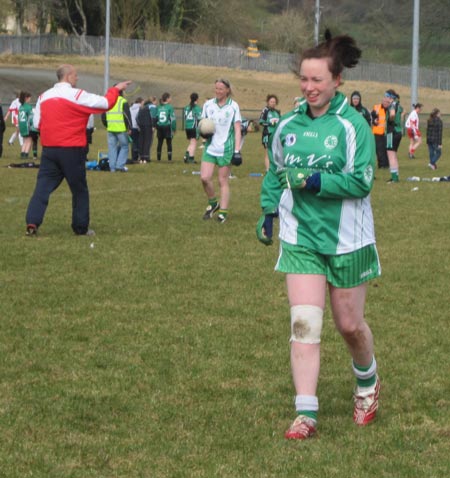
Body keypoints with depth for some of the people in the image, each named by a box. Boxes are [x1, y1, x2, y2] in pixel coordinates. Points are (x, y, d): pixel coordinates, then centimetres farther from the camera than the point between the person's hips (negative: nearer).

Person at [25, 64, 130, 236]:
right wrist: (116, 89, 11)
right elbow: (106, 103, -6)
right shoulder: (77, 95, -8)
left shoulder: (44, 96, 7)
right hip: (72, 150, -4)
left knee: (43, 187, 3)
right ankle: (81, 228, 14)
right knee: (79, 190, 9)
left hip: (48, 149, 4)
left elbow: (37, 123, 8)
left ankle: (32, 223, -11)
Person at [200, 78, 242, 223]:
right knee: (204, 177, -9)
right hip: (210, 147, 3)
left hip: (226, 149, -3)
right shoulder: (208, 104, 6)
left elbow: (237, 129, -2)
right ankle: (213, 203, 15)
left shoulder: (233, 106, -2)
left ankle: (223, 212, 8)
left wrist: (237, 150, -10)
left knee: (223, 181, 1)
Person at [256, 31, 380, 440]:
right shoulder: (289, 126, 4)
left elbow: (362, 181, -16)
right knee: (304, 324, -8)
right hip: (301, 238, 3)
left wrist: (316, 181, -24)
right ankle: (306, 413, -7)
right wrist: (268, 211, 9)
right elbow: (275, 173, 18)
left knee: (349, 324, 10)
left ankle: (368, 383, 40)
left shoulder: (353, 125, -10)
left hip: (346, 239, -3)